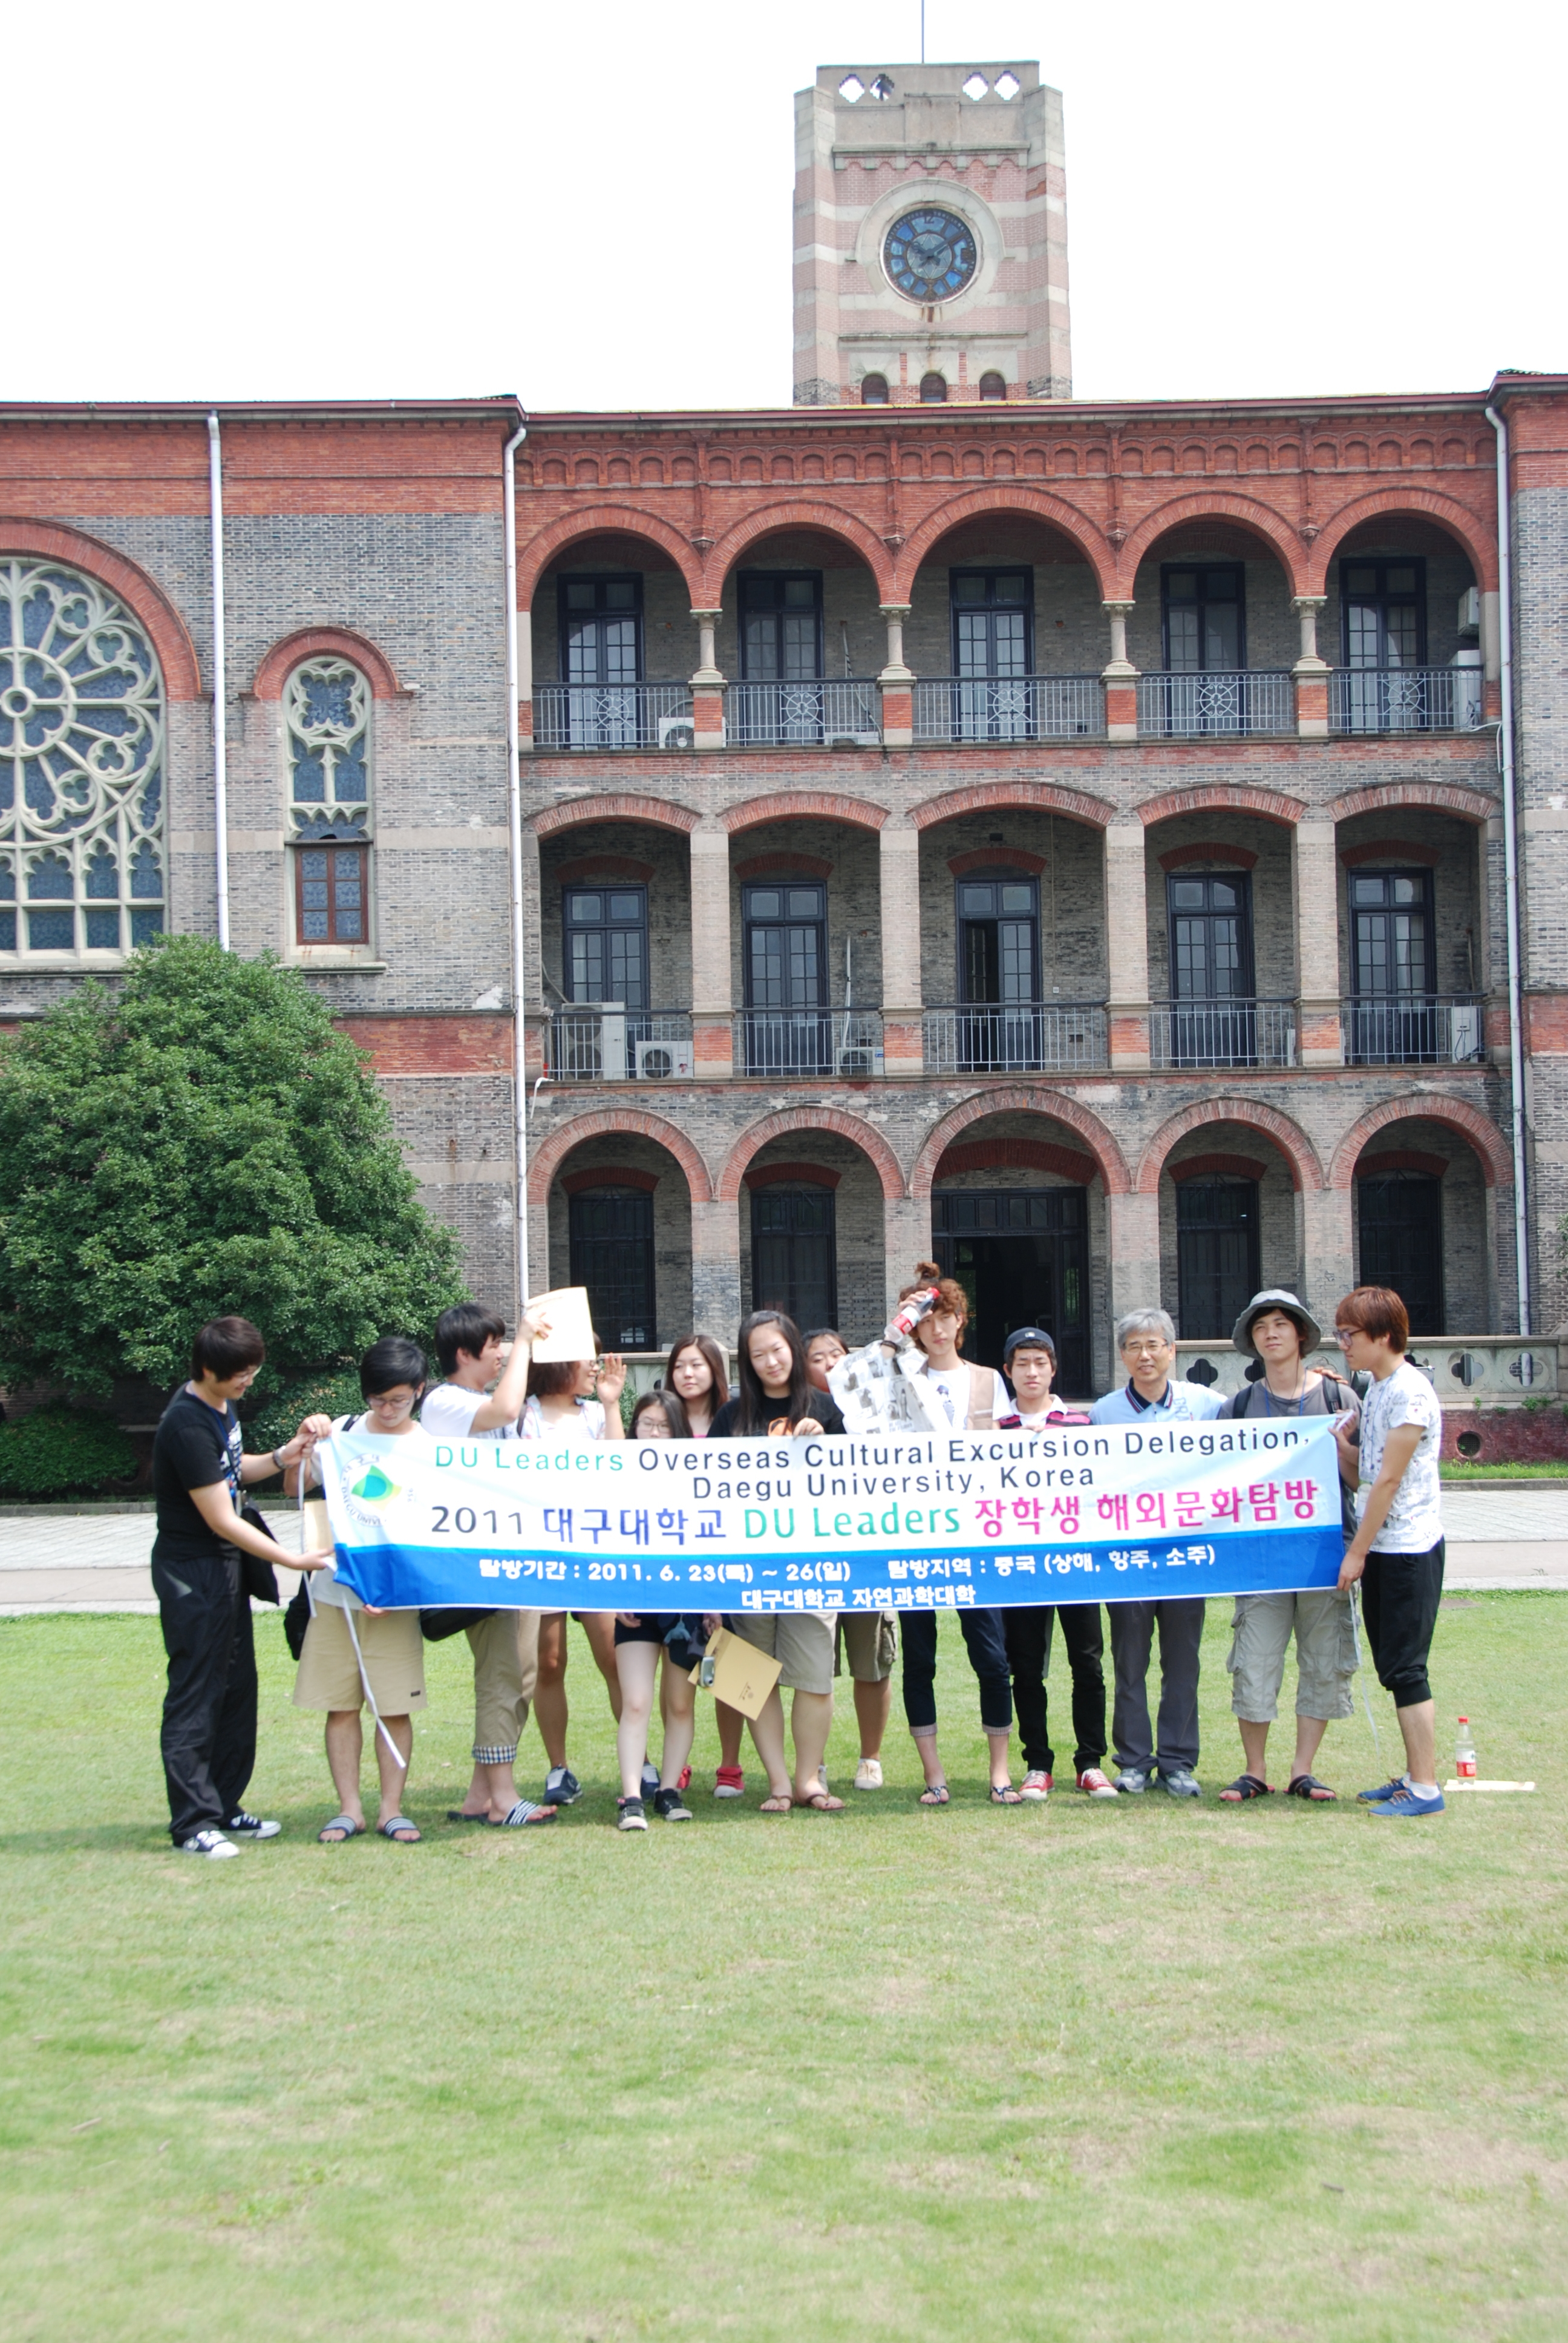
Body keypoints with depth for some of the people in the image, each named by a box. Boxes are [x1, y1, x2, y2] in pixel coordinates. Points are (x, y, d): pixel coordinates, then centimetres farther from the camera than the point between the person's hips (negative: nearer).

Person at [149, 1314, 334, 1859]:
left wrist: (281, 1457, -1)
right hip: (192, 1572, -10)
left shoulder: (220, 1406, 5)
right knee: (195, 1696, -4)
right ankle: (194, 1824, 2)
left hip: (227, 1566, 10)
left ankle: (225, 1806, 23)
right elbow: (221, 1520, -23)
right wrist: (293, 1559, -23)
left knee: (237, 1688, 14)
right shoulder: (187, 1426, -24)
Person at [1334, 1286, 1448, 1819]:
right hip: (1381, 1549, 9)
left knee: (1406, 1669, -7)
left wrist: (1356, 1552, -15)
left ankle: (1425, 1788, -2)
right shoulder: (1376, 1391, 13)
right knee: (1393, 1669, 12)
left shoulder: (1409, 1391, -15)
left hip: (1408, 1549, -9)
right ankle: (1413, 1776, 20)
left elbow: (1389, 1480, -17)